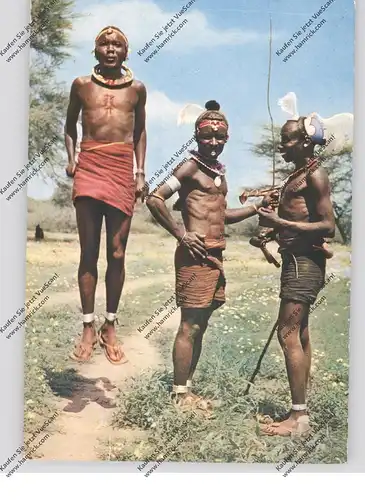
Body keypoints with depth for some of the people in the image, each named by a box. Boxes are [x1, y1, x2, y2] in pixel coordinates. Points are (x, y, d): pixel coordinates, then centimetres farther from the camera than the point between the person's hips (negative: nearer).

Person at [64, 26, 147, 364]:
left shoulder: (137, 89, 11)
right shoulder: (82, 85, 10)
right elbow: (70, 125, 18)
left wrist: (140, 172, 8)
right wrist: (71, 158, 2)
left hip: (122, 169, 1)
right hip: (89, 167, 0)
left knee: (117, 253, 2)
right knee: (88, 252, -1)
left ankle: (110, 327, 13)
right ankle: (88, 328, 7)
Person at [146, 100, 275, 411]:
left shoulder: (220, 171, 18)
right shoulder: (191, 167, -7)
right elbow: (154, 199, -15)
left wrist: (260, 205, 20)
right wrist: (181, 234, -16)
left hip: (215, 255, 9)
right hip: (196, 254, -9)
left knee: (200, 325, 12)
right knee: (190, 325, -5)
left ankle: (187, 388, 22)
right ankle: (180, 394, 5)